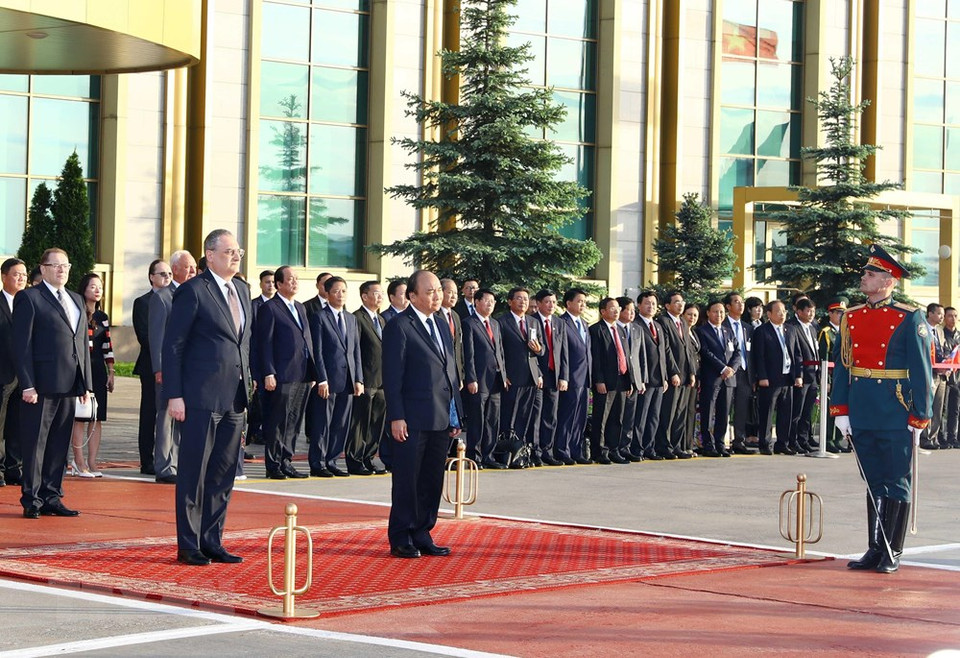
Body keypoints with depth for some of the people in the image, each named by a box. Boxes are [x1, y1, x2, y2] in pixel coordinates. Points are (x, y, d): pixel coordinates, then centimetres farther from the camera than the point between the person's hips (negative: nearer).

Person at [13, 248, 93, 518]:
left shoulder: (76, 300, 19)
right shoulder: (29, 298, -2)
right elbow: (22, 344, -7)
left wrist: (86, 383, 12)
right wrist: (27, 384, -15)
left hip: (69, 385, 6)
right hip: (42, 385, -6)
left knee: (60, 445, 9)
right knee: (35, 444, -1)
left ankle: (51, 497, 15)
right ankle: (32, 501, 4)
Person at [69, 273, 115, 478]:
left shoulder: (102, 317, 14)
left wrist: (111, 374, 12)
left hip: (98, 370, 5)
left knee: (97, 417, 2)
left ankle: (92, 462, 5)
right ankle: (79, 461, 0)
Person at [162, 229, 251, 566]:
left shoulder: (242, 290, 15)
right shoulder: (193, 291, -8)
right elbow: (173, 345, -9)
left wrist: (246, 384, 13)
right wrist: (174, 395, -14)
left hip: (234, 399, 7)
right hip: (202, 397, -7)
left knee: (223, 474, 10)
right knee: (193, 473, 0)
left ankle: (212, 541, 18)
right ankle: (189, 545, 7)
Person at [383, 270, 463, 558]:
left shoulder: (441, 327, 17)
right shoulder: (399, 326, -6)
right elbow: (392, 375, -10)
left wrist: (456, 415, 14)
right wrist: (396, 417, -16)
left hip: (442, 420, 7)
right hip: (413, 420, -7)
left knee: (432, 482, 11)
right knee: (406, 481, 0)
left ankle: (422, 535, 19)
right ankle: (401, 540, 7)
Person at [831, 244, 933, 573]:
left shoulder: (909, 318, -5)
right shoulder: (851, 317, 9)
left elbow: (921, 370, -6)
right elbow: (842, 365, 10)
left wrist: (920, 417, -9)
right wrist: (840, 409, 4)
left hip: (895, 415, -5)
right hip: (862, 414, 5)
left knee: (896, 483, 1)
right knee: (874, 483, 11)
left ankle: (892, 553, 6)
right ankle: (875, 549, 16)